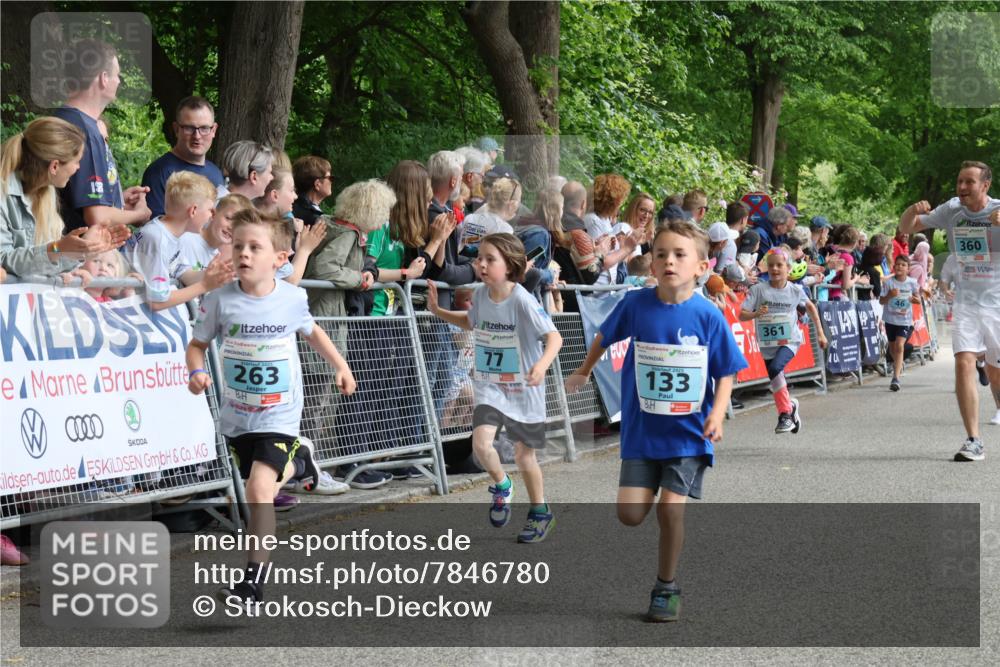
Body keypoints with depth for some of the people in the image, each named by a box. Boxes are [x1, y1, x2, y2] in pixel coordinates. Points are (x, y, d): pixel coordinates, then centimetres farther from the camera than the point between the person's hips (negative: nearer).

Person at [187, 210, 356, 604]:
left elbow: (311, 331, 13)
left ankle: (254, 581, -13)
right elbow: (197, 344, -1)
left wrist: (340, 366, 16)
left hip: (279, 414, -3)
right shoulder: (220, 301, -13)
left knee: (259, 488, -19)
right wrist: (196, 372, -22)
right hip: (236, 415, 3)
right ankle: (297, 462, 56)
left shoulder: (292, 299, -9)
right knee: (260, 484, 20)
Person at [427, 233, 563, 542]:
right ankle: (502, 486, 13)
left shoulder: (522, 301, -21)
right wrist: (438, 311, 7)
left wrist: (542, 364, -44)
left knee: (524, 455, 9)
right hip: (489, 386, 4)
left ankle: (540, 512, 34)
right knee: (481, 441, -18)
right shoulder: (480, 294, -4)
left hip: (523, 389, -4)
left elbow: (554, 337, -25)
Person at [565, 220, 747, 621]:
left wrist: (717, 414, -16)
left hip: (688, 433, -2)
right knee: (630, 513, -6)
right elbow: (605, 336, 14)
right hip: (641, 429, 2)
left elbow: (726, 373, -2)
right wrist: (583, 372, 26)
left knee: (670, 509, -9)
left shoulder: (708, 316, -10)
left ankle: (666, 588, 13)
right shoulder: (635, 305, -6)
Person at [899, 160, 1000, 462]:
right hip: (966, 300, 2)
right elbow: (906, 229, 6)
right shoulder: (952, 210, -1)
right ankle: (973, 441, -13)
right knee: (964, 363, -15)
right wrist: (913, 210, -15)